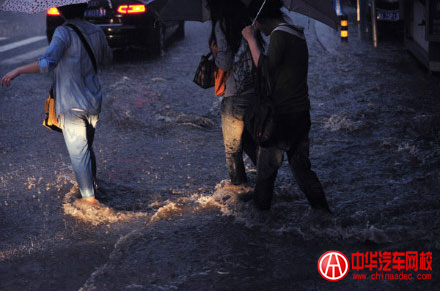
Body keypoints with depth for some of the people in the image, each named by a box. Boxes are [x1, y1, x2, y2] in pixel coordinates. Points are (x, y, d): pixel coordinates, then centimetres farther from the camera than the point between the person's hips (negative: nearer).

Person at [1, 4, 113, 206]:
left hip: (72, 106, -7)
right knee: (87, 147, 25)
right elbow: (107, 58, 20)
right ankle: (92, 182, 40)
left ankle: (89, 197, 9)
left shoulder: (64, 33, -19)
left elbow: (47, 64, -32)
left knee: (78, 153, 4)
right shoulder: (96, 32, 2)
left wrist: (17, 71, -26)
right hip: (94, 102, 7)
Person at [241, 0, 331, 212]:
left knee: (266, 167, 2)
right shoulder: (298, 35, 14)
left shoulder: (280, 34, -14)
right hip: (302, 113, 9)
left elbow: (265, 68, -25)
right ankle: (323, 211, 14)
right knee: (301, 166, 15)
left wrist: (251, 40, -18)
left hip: (283, 114, -8)